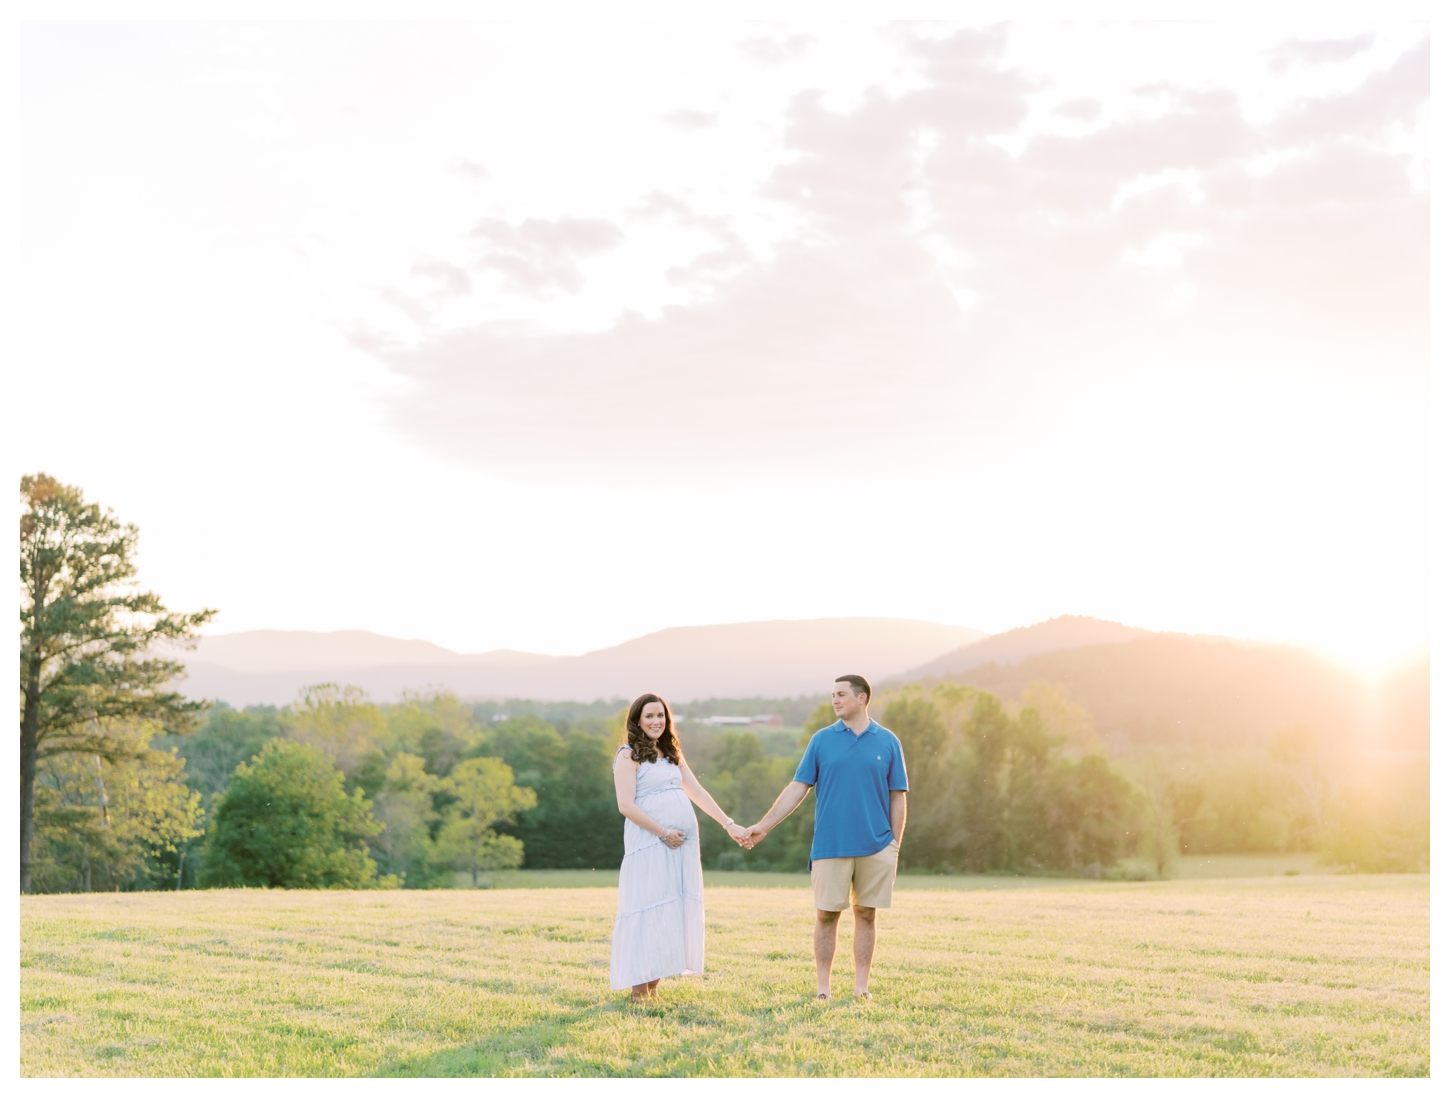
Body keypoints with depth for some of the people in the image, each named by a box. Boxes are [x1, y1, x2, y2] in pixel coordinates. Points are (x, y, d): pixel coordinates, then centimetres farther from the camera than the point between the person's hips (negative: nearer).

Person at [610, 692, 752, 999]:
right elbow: (626, 805, -11)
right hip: (649, 844, -7)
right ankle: (638, 987, -2)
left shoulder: (672, 754, 19)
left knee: (674, 911, 5)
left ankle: (654, 985, 10)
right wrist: (664, 833, -14)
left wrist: (729, 824, 13)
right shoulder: (629, 756, -2)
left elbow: (697, 792, 19)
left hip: (683, 844, 7)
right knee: (647, 912, -6)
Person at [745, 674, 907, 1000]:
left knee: (866, 914, 5)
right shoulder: (822, 740, 5)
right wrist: (763, 826, -1)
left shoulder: (887, 742, 4)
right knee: (826, 915, 1)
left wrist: (895, 843, 0)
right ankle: (823, 988, 9)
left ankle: (862, 988, 13)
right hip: (830, 847, 0)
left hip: (876, 848, 0)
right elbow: (798, 788, 5)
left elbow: (897, 797, 6)